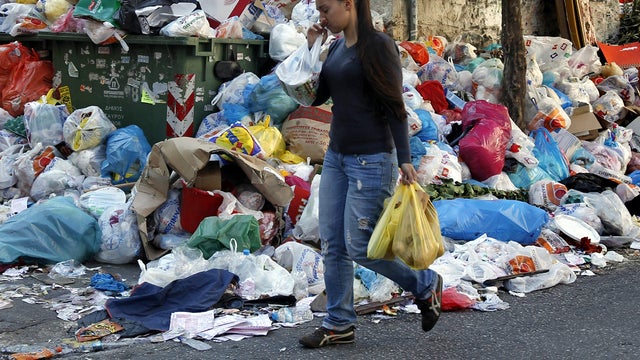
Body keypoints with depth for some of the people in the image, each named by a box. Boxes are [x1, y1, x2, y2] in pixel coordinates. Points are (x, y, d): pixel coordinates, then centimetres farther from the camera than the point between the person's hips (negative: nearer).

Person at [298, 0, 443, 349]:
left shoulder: (379, 45, -13)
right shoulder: (336, 46, 10)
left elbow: (395, 107, -14)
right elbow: (315, 97, 13)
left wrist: (404, 160, -19)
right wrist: (311, 48, 3)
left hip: (371, 159, -8)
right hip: (336, 156, 8)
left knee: (359, 246, -4)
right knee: (332, 245, 7)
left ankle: (425, 285, 17)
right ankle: (339, 324, 17)